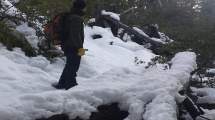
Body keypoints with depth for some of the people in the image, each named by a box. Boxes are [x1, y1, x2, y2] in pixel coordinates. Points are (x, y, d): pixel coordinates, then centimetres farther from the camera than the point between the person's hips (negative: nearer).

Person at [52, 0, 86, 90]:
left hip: (68, 46, 11)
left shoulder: (70, 17, 16)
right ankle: (70, 86, 5)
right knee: (73, 67, -2)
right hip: (73, 47, -11)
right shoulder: (76, 18, -18)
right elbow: (75, 34, -27)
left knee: (70, 66, 21)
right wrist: (80, 47, -26)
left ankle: (61, 84, 29)